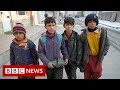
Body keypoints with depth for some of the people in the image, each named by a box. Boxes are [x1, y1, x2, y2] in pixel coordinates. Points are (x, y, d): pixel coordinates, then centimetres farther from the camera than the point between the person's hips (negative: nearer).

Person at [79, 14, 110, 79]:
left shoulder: (102, 32, -10)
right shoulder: (83, 34, -12)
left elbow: (107, 44, 4)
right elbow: (81, 48, -4)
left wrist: (103, 54, -2)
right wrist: (81, 60, -1)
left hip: (98, 57, 1)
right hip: (87, 58, -1)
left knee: (98, 73, 7)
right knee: (87, 75, 11)